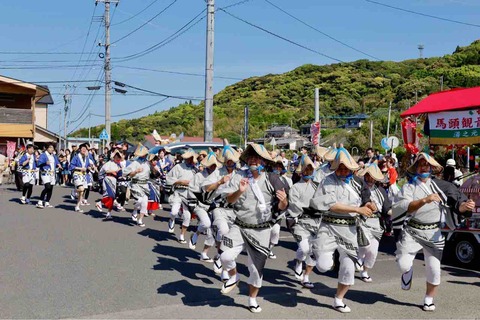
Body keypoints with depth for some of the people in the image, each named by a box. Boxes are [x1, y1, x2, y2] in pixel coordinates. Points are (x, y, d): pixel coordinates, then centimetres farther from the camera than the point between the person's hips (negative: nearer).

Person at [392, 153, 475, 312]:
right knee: (403, 264, -13)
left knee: (434, 270, 5)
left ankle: (428, 300, 28)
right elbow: (403, 207, -19)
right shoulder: (409, 187, -2)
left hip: (434, 233, 2)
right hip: (412, 231, -2)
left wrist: (465, 206, -23)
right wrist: (425, 200, -30)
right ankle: (408, 272, 25)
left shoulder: (440, 185, 3)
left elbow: (457, 205, 0)